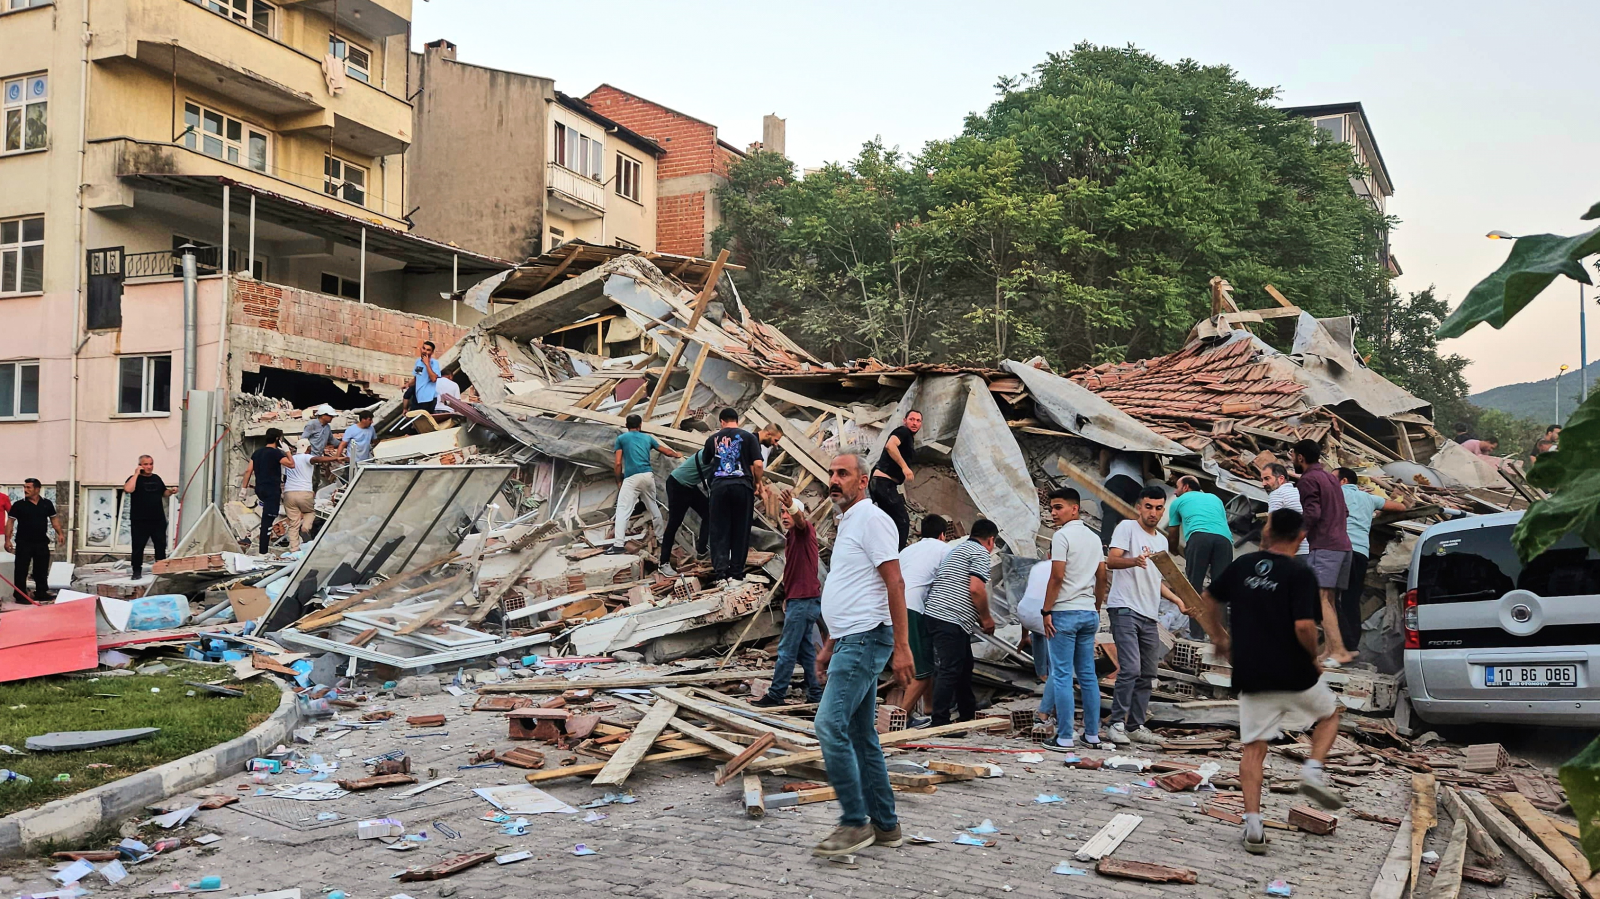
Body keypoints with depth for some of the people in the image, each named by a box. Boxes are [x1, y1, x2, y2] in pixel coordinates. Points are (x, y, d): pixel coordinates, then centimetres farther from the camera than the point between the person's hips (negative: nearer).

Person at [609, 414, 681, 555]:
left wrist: (619, 480, 15)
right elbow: (666, 451, 32)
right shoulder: (647, 437, 19)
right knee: (653, 508, 20)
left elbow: (618, 463, 2)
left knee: (623, 510, -8)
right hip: (648, 475, 4)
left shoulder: (621, 438, 9)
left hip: (632, 478, -4)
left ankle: (619, 544, -19)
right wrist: (677, 455, 52)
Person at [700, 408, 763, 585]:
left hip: (719, 486, 1)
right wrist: (757, 483, 12)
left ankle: (720, 574, 0)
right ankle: (736, 574, 8)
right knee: (740, 531, 6)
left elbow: (706, 461, 26)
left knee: (719, 531, 6)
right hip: (742, 485, -1)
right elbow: (757, 464, -4)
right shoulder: (748, 437, 5)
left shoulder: (713, 439, 12)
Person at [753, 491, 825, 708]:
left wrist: (792, 506, -54)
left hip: (804, 599, -10)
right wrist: (787, 599, 18)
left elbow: (800, 519, -33)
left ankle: (776, 695, -3)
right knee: (804, 648, 12)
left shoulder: (804, 530, -7)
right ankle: (814, 694, 16)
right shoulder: (790, 537, 19)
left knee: (787, 650, -7)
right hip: (801, 600, 10)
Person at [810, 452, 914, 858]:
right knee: (862, 736, 11)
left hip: (865, 639, -10)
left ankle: (855, 823, -9)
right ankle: (885, 826, 17)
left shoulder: (871, 519, -10)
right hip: (850, 641, 10)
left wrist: (901, 647, -21)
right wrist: (829, 645, 25)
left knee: (830, 723, -16)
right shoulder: (846, 524, 21)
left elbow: (894, 584, -16)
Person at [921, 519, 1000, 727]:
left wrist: (978, 617, 28)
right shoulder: (981, 554, -5)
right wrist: (986, 619, -5)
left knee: (964, 666, 19)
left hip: (934, 614, 10)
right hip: (950, 620, -10)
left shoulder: (958, 549, 26)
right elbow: (976, 589, -17)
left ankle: (967, 715, 29)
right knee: (949, 671, -9)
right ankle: (940, 723, -8)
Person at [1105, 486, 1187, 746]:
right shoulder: (1127, 528, -3)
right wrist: (1134, 561, -36)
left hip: (1150, 615, 8)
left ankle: (1136, 726, 17)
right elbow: (1111, 560, -17)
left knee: (1147, 674, 9)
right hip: (1125, 609, -8)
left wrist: (1177, 600, 17)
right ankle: (1117, 724, -8)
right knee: (1130, 669, -16)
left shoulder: (1162, 541, 20)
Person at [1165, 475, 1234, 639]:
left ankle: (1196, 632, -8)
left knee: (1194, 585, 0)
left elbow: (1172, 537, 34)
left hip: (1199, 536, -3)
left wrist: (1180, 549, 56)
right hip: (1224, 538, 3)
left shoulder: (1178, 501, 29)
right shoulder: (1215, 498, 38)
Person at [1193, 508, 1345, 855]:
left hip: (1250, 677, 3)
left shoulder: (1242, 564, 5)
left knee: (1254, 749, 8)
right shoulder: (1300, 574, -11)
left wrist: (1218, 638, 30)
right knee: (1329, 714, 26)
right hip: (1293, 674, -3)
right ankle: (1313, 770, 4)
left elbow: (1209, 600, 16)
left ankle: (1253, 826, 1)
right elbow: (1304, 627, -21)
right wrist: (1313, 658, -2)